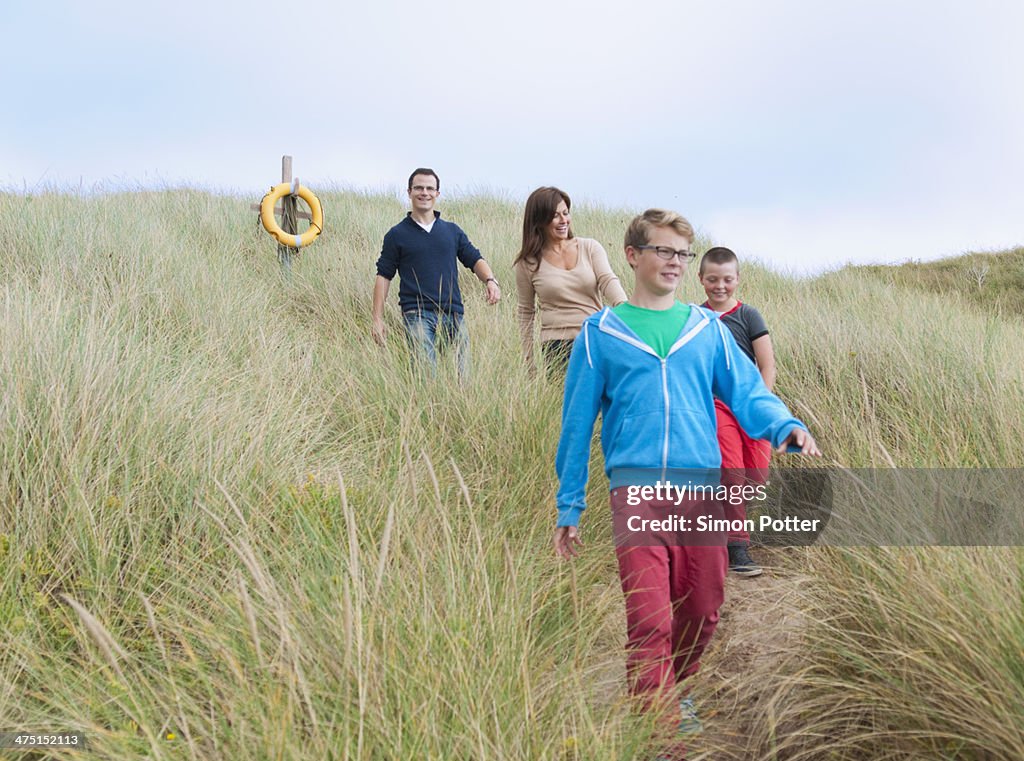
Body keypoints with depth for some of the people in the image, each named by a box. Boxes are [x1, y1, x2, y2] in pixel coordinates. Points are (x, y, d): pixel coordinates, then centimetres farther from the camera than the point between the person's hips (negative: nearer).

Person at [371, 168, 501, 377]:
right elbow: (383, 276, 8)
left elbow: (474, 259, 15)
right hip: (417, 314, -3)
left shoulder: (452, 231, 17)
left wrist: (490, 280, -7)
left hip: (453, 314, 4)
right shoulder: (397, 234, 8)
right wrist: (377, 319, 1)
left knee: (462, 375, 1)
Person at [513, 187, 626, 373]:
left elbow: (608, 281, -5)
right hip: (556, 347, -1)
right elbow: (526, 312, 13)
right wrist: (529, 360, 12)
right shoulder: (528, 263, 6)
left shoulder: (590, 248, 9)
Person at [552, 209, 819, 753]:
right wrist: (568, 508, 9)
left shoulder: (708, 329, 13)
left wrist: (786, 426, -16)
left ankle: (674, 692, 40)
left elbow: (747, 393, 7)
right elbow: (577, 423, 9)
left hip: (703, 490, 3)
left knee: (702, 613, 13)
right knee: (649, 621, -10)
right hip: (636, 492, -3)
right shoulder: (601, 333, 6)